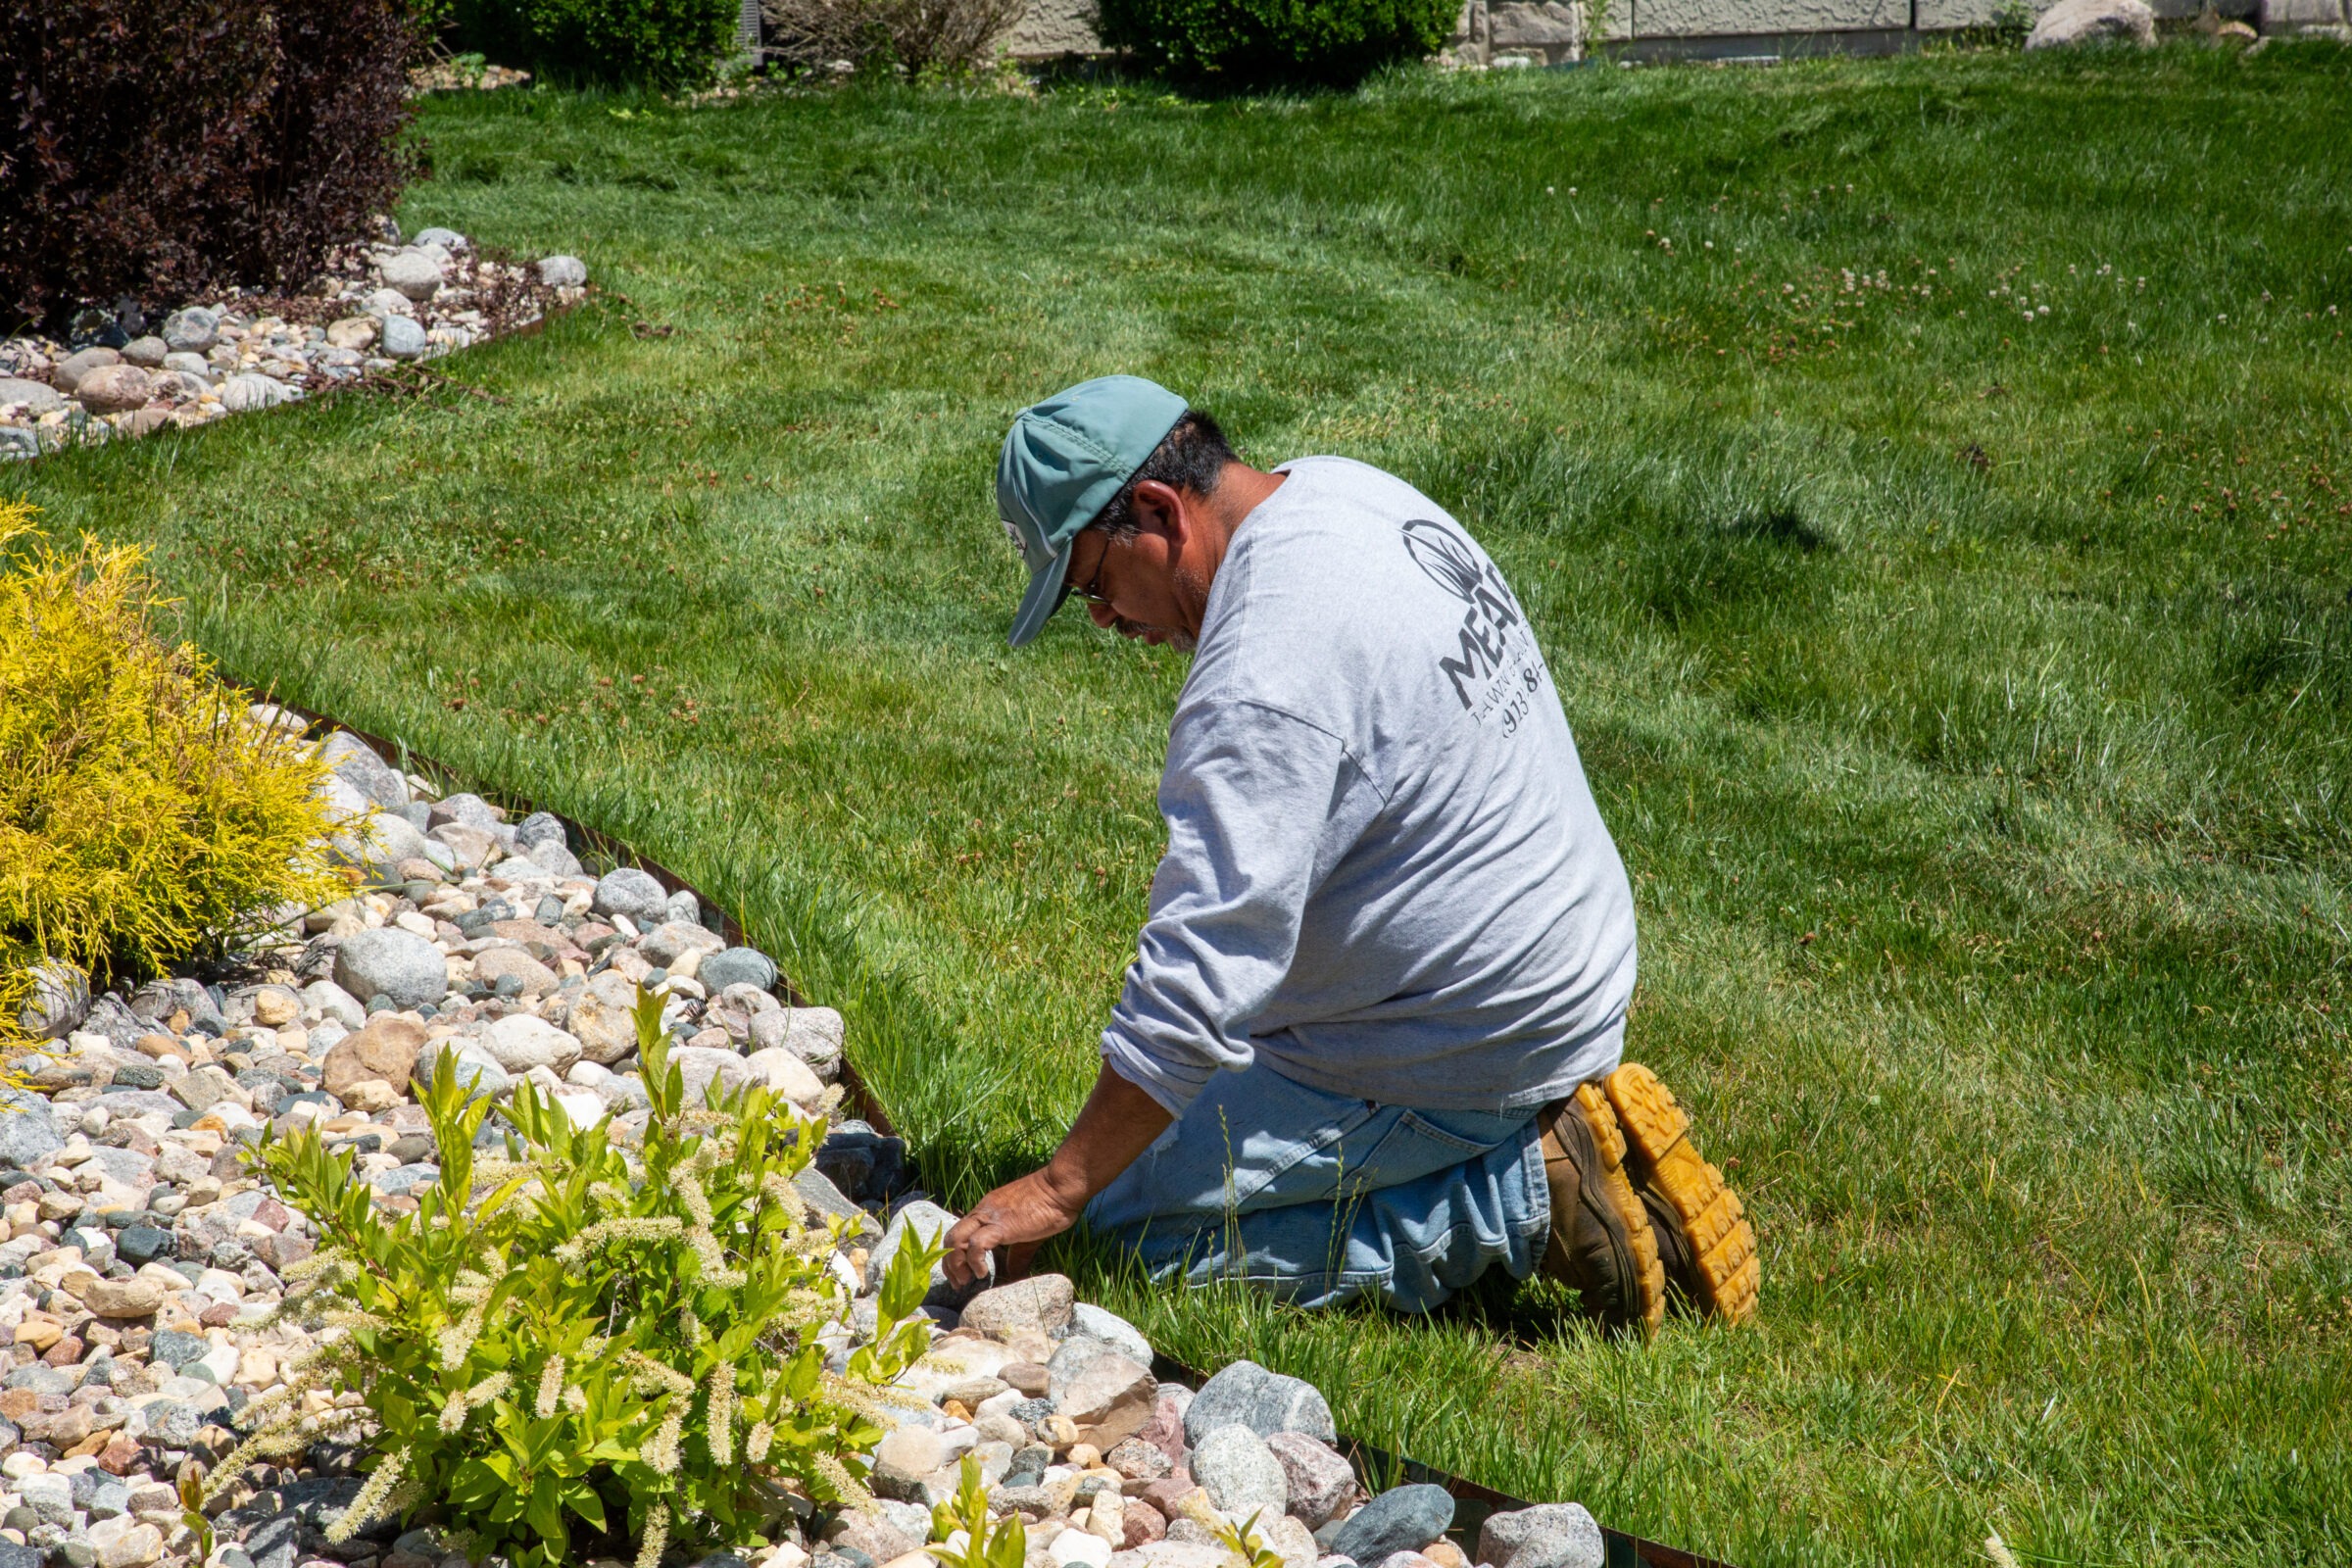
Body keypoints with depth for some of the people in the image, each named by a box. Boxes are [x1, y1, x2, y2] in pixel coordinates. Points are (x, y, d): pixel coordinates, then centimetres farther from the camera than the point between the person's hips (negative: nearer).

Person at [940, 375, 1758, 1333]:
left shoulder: (1264, 682, -29)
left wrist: (1055, 1192, -23)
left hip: (1455, 1052, -10)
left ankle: (1535, 1198, -7)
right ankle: (1539, 1134, 12)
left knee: (1137, 1229, -5)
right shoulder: (1341, 491, 2)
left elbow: (1199, 984, -30)